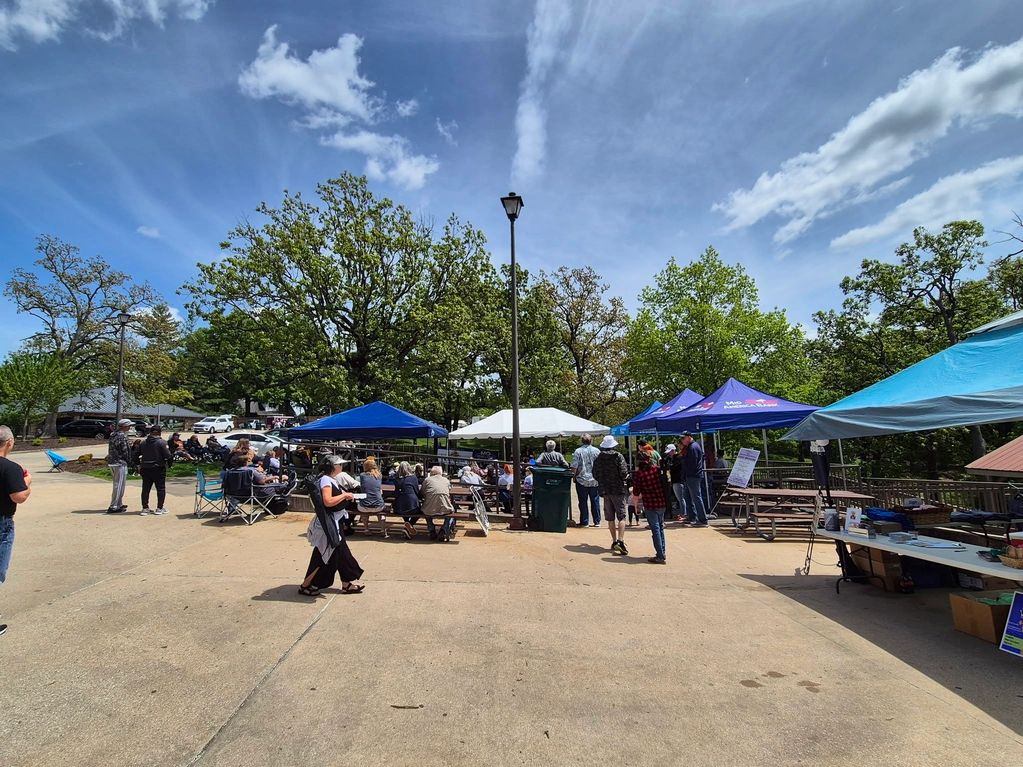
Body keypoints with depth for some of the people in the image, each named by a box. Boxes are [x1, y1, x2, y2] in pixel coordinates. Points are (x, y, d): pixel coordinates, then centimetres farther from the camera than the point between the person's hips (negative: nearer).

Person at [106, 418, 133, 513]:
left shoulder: (113, 435, 13)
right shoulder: (122, 436, -16)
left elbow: (112, 450, 17)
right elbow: (124, 451, -16)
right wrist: (128, 459, -1)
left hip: (111, 463, 10)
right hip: (120, 463, -10)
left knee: (117, 484, 19)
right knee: (118, 485, -3)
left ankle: (119, 504, 29)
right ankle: (113, 507, -1)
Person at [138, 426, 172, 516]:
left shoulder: (144, 443, 5)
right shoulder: (161, 442, -12)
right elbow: (168, 455, -17)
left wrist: (139, 465, 17)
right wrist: (169, 464, 0)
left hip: (145, 469, 5)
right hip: (158, 469, -5)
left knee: (145, 489, 11)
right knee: (161, 488, 4)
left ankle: (145, 508, 13)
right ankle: (159, 508, 5)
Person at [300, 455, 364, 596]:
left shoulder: (333, 480, 11)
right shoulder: (326, 480, -19)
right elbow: (328, 501, -30)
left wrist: (346, 496, 6)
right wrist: (344, 495, -20)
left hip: (335, 522, 10)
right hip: (327, 523, -10)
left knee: (342, 552, 14)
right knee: (324, 556, -1)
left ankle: (347, 584, 23)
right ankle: (306, 585, 15)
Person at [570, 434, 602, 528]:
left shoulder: (578, 452, -7)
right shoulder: (597, 451, -1)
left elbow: (574, 467, -10)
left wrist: (574, 476, 5)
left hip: (581, 480, -2)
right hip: (595, 481, 2)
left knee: (583, 502, 5)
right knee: (595, 501, 10)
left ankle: (584, 522, 9)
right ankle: (597, 521, 13)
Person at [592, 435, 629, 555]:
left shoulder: (598, 458, 3)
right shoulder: (618, 456, -10)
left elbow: (595, 475, 7)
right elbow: (624, 472, -15)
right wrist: (625, 478, 6)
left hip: (605, 490, 4)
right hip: (618, 490, -4)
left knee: (610, 518, 12)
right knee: (621, 516, -2)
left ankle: (614, 541, 17)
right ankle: (620, 541, -15)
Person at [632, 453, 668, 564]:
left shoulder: (638, 474, -11)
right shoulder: (657, 469, 1)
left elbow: (636, 494, -7)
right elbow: (664, 484, 13)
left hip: (650, 505, -5)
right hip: (662, 503, 5)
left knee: (655, 530, 1)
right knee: (660, 528, 19)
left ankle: (660, 557, 1)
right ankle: (662, 552, 26)